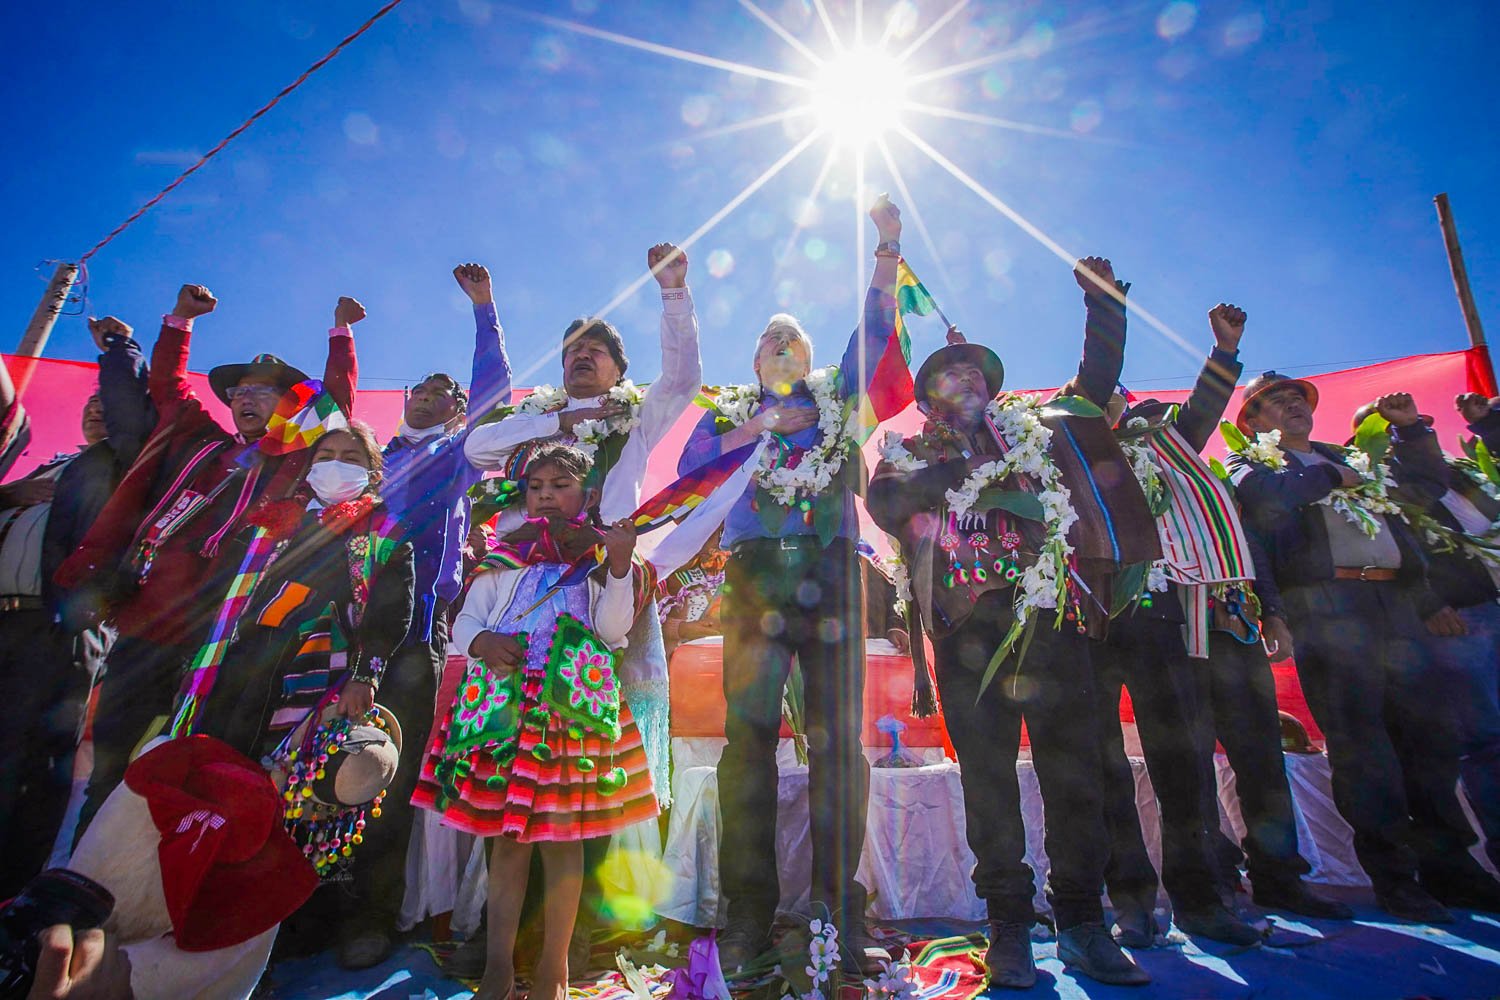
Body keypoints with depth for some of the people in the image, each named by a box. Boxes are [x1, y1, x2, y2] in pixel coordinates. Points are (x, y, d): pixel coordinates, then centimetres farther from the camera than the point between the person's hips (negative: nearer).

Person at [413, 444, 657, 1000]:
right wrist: (483, 642, -11)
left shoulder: (600, 556, 7)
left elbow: (613, 629, -5)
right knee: (505, 835, 9)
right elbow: (465, 620, 12)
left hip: (568, 709, -2)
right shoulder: (504, 555, 15)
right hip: (501, 705, 3)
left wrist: (620, 564, -18)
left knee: (560, 836, 3)